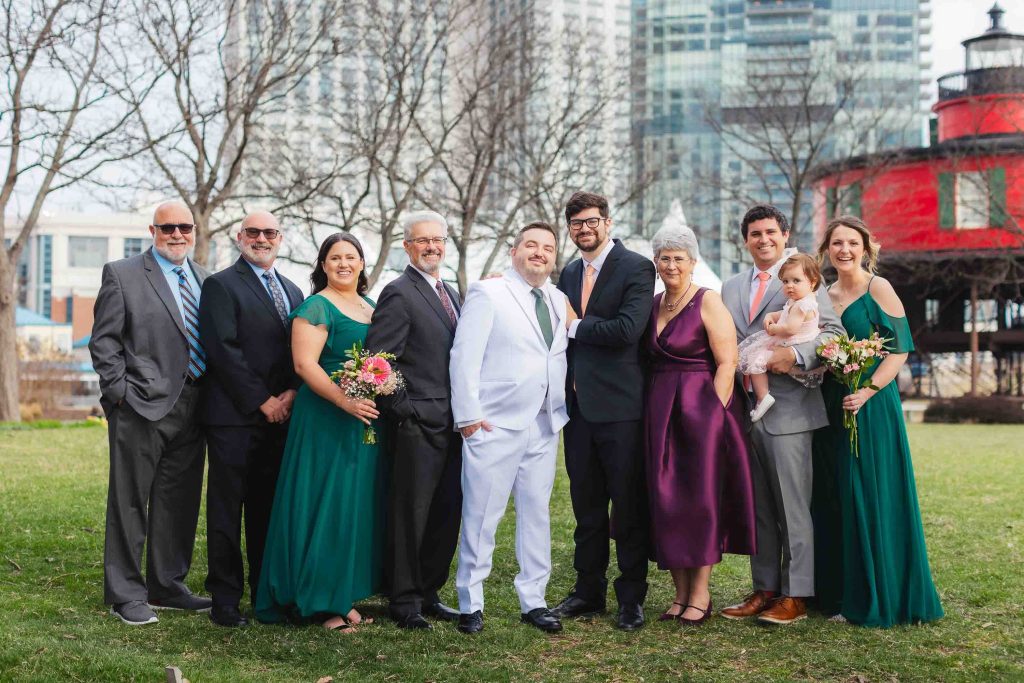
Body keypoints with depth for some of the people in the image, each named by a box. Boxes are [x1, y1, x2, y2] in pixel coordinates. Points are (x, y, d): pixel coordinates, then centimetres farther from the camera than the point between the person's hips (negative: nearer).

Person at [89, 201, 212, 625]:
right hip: (142, 407, -5)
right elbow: (103, 341, -4)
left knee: (179, 503, 12)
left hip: (192, 409, 6)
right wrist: (120, 392, -12)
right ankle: (125, 594, 11)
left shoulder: (205, 279, 14)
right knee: (130, 503, 2)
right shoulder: (122, 275, -1)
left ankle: (168, 587, 25)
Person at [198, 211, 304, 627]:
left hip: (281, 416, 6)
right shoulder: (221, 285, -1)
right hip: (234, 416, -5)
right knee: (227, 510, 0)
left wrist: (291, 394, -3)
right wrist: (262, 401, -11)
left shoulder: (292, 291, 19)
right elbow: (223, 350, -11)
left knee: (269, 508, 10)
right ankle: (225, 598, 7)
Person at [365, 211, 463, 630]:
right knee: (409, 516, 1)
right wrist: (403, 410, -16)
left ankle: (428, 594, 25)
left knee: (446, 516, 13)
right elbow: (377, 360, -16)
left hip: (451, 426, 8)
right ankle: (404, 602, 11)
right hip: (418, 425, -8)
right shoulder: (398, 294, -10)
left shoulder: (450, 294, 17)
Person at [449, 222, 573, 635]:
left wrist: (562, 408, 6)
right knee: (481, 518, 0)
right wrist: (468, 415, -13)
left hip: (544, 427, 6)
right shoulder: (487, 293, -4)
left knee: (537, 515, 10)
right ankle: (470, 605, 11)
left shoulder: (557, 300, 14)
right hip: (495, 427, -6)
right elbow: (464, 356, -9)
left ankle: (533, 601, 20)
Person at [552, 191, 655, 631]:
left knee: (628, 506, 3)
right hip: (578, 404, 7)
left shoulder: (635, 269, -7)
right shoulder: (569, 274, 16)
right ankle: (588, 591, 25)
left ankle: (631, 598, 13)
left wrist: (576, 326, -10)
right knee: (586, 505, 14)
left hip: (619, 405, -7)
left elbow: (628, 329, -20)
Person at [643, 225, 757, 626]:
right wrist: (654, 413, 5)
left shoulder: (708, 302, -7)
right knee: (666, 500, 7)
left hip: (701, 409, -6)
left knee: (701, 498, 0)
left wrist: (713, 413, -16)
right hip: (660, 412, 6)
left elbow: (727, 363, -11)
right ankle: (680, 593, 17)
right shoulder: (653, 304, 11)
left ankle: (700, 596, 9)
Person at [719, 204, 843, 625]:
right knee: (758, 508, 11)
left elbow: (832, 331, -9)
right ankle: (764, 590, 19)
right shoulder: (731, 288, 18)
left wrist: (796, 354, -23)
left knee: (793, 507, -2)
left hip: (787, 410, -5)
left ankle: (795, 596, 5)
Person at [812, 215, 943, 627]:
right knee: (834, 500, 9)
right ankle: (843, 593, 20)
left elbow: (899, 350, -10)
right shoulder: (826, 296, 14)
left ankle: (879, 599, 7)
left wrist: (866, 391, -21)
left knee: (871, 499, -4)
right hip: (831, 409, 7)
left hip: (871, 409, -7)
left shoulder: (879, 288, -5)